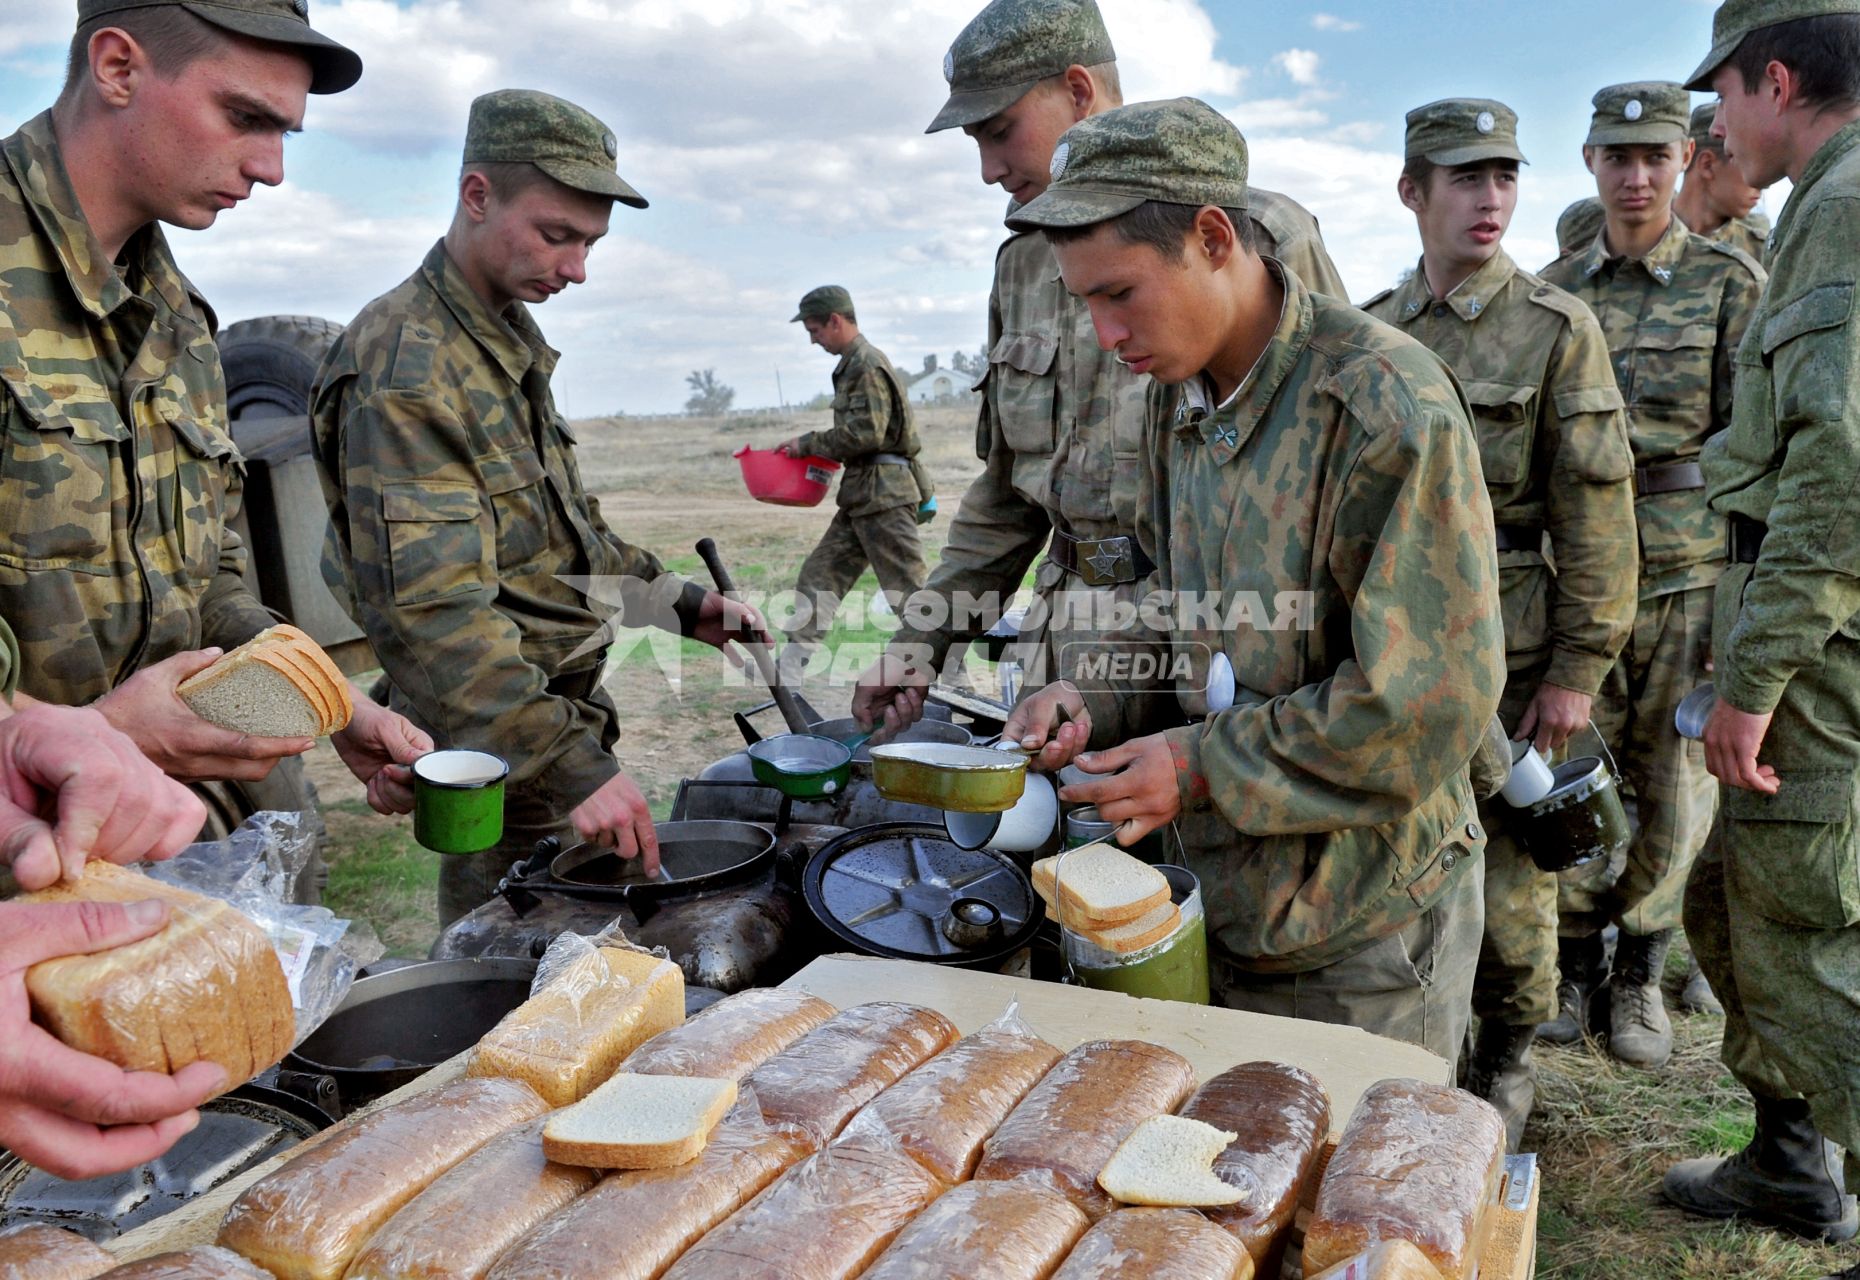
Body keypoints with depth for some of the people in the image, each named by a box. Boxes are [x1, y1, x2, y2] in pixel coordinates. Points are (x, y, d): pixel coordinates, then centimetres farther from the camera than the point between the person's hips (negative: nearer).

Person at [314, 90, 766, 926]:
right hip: (499, 757, -9)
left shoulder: (509, 340, 11)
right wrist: (568, 763, -35)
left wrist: (679, 604, 13)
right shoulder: (406, 368, -21)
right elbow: (431, 611, -30)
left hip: (565, 714, 9)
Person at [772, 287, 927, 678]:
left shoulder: (868, 365, -14)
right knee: (819, 574, 12)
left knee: (906, 589, -6)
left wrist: (808, 444, -10)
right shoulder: (853, 364, 16)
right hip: (861, 494, 10)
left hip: (883, 494, -10)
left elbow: (865, 433, -20)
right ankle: (788, 669, 19)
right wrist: (813, 449, 12)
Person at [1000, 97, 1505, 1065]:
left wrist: (1206, 765, -19)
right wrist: (1101, 701, -4)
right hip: (1228, 904, 7)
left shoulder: (1385, 404, -21)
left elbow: (1436, 694, -22)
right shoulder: (1177, 403, 5)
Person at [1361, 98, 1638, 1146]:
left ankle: (1509, 1061, 28)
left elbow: (1596, 514, -7)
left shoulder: (1558, 329, -4)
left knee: (1508, 866, 6)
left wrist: (1578, 669, -11)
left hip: (1508, 649, -3)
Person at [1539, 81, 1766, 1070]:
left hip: (1689, 578, -2)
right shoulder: (1553, 291, 8)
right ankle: (1573, 963, 24)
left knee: (1671, 791, 6)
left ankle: (1640, 974, 25)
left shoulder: (1731, 283, 0)